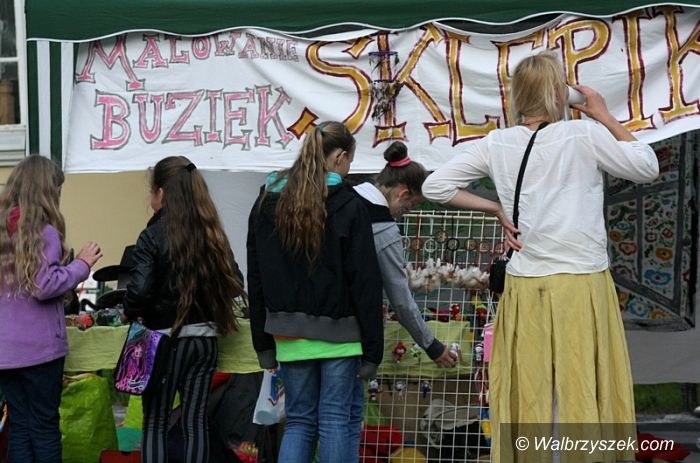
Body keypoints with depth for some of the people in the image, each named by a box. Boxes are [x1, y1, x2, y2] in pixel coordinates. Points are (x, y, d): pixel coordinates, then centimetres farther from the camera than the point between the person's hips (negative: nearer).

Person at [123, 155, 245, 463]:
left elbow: (139, 289, -21)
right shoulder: (212, 234, 4)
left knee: (155, 424, 6)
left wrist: (131, 313, -1)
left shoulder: (153, 236, -12)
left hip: (165, 339, -5)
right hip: (205, 338, 5)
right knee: (196, 422, 10)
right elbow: (235, 284, 8)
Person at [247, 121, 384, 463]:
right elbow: (365, 283, -11)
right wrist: (372, 350, -6)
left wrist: (263, 344, 13)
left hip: (289, 335, 4)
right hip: (338, 333, -3)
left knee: (299, 420, 12)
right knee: (336, 421, 4)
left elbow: (256, 280, 9)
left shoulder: (266, 203, 6)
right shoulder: (348, 206, -9)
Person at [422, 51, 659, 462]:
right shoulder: (585, 135, -7)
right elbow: (647, 167, 5)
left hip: (525, 289, 3)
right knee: (584, 395, 1)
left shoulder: (497, 144, 2)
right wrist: (604, 116, 11)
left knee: (528, 398, 8)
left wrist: (497, 210, 8)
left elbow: (435, 187, 5)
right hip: (583, 287, -3)